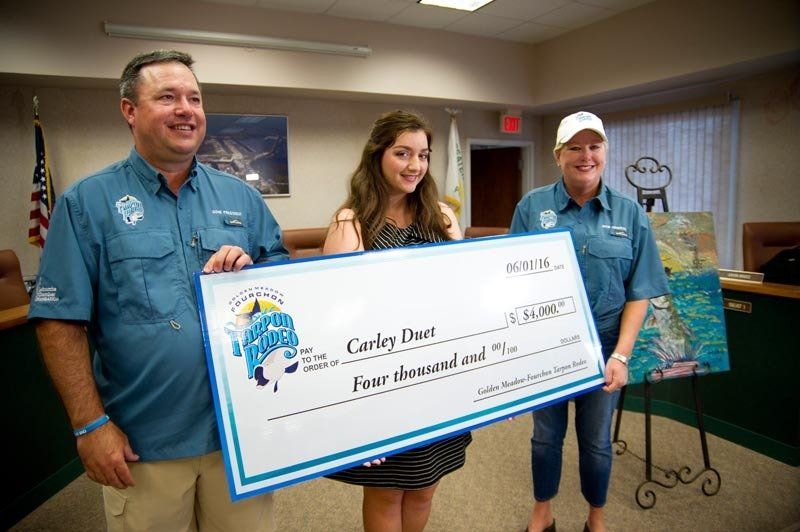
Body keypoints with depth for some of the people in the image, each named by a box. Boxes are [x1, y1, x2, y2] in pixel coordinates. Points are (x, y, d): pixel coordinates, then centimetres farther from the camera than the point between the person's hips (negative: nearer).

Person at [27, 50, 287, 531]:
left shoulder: (241, 197, 6)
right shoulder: (88, 202, -3)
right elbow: (61, 323, -5)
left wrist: (251, 271, -13)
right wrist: (91, 424, -8)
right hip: (141, 441, -2)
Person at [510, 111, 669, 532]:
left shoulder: (630, 213, -2)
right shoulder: (532, 207, -5)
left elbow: (639, 292, -2)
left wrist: (621, 355, -11)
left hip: (603, 350, 1)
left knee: (596, 441, 17)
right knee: (546, 436, 17)